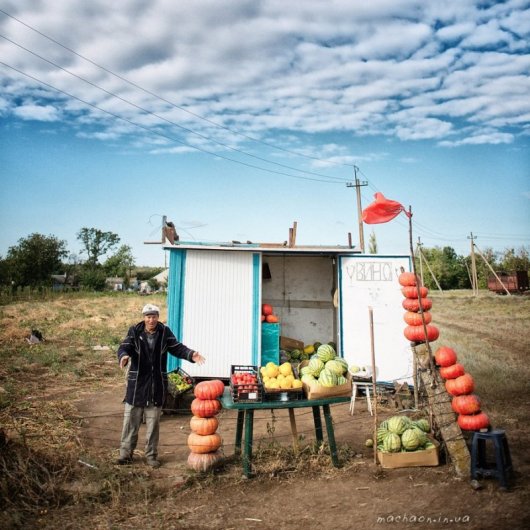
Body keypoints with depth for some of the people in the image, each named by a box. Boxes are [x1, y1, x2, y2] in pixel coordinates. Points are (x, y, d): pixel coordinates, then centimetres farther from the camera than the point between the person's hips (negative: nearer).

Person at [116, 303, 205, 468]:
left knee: (153, 423, 11)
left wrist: (191, 355, -20)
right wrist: (124, 356, -40)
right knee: (131, 420, 8)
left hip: (157, 385, 1)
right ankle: (126, 452, 24)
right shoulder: (134, 331, -6)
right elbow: (124, 347, -17)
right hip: (136, 383, -1)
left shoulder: (165, 332, -1)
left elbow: (177, 348, -1)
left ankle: (151, 455, 23)